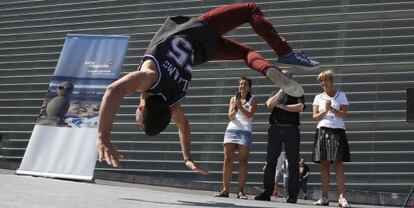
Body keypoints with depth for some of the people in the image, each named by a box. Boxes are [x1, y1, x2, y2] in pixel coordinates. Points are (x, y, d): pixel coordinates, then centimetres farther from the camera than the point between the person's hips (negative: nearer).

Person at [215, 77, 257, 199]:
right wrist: (234, 109, -12)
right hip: (231, 130, 3)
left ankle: (240, 191, -9)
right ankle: (225, 190, -5)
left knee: (242, 161, -8)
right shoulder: (233, 99, 16)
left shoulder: (252, 100, 9)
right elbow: (230, 116, 7)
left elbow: (249, 115, -5)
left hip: (245, 131, -2)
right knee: (227, 160, -5)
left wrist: (240, 106, -18)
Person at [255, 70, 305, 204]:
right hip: (275, 128, 2)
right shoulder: (276, 94, 19)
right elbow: (269, 104, -2)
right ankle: (267, 192, 2)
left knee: (293, 163, -3)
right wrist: (281, 90, -3)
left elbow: (300, 107, -8)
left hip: (292, 129, -2)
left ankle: (292, 196, -1)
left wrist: (281, 106, -4)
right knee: (270, 161, -2)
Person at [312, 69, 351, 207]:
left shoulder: (341, 95, 8)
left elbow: (344, 114, -2)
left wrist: (332, 109, -16)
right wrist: (325, 111, -11)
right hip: (323, 131, 2)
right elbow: (314, 117, 5)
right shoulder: (318, 97, 14)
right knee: (324, 164, 0)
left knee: (338, 163, -10)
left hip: (337, 131, -2)